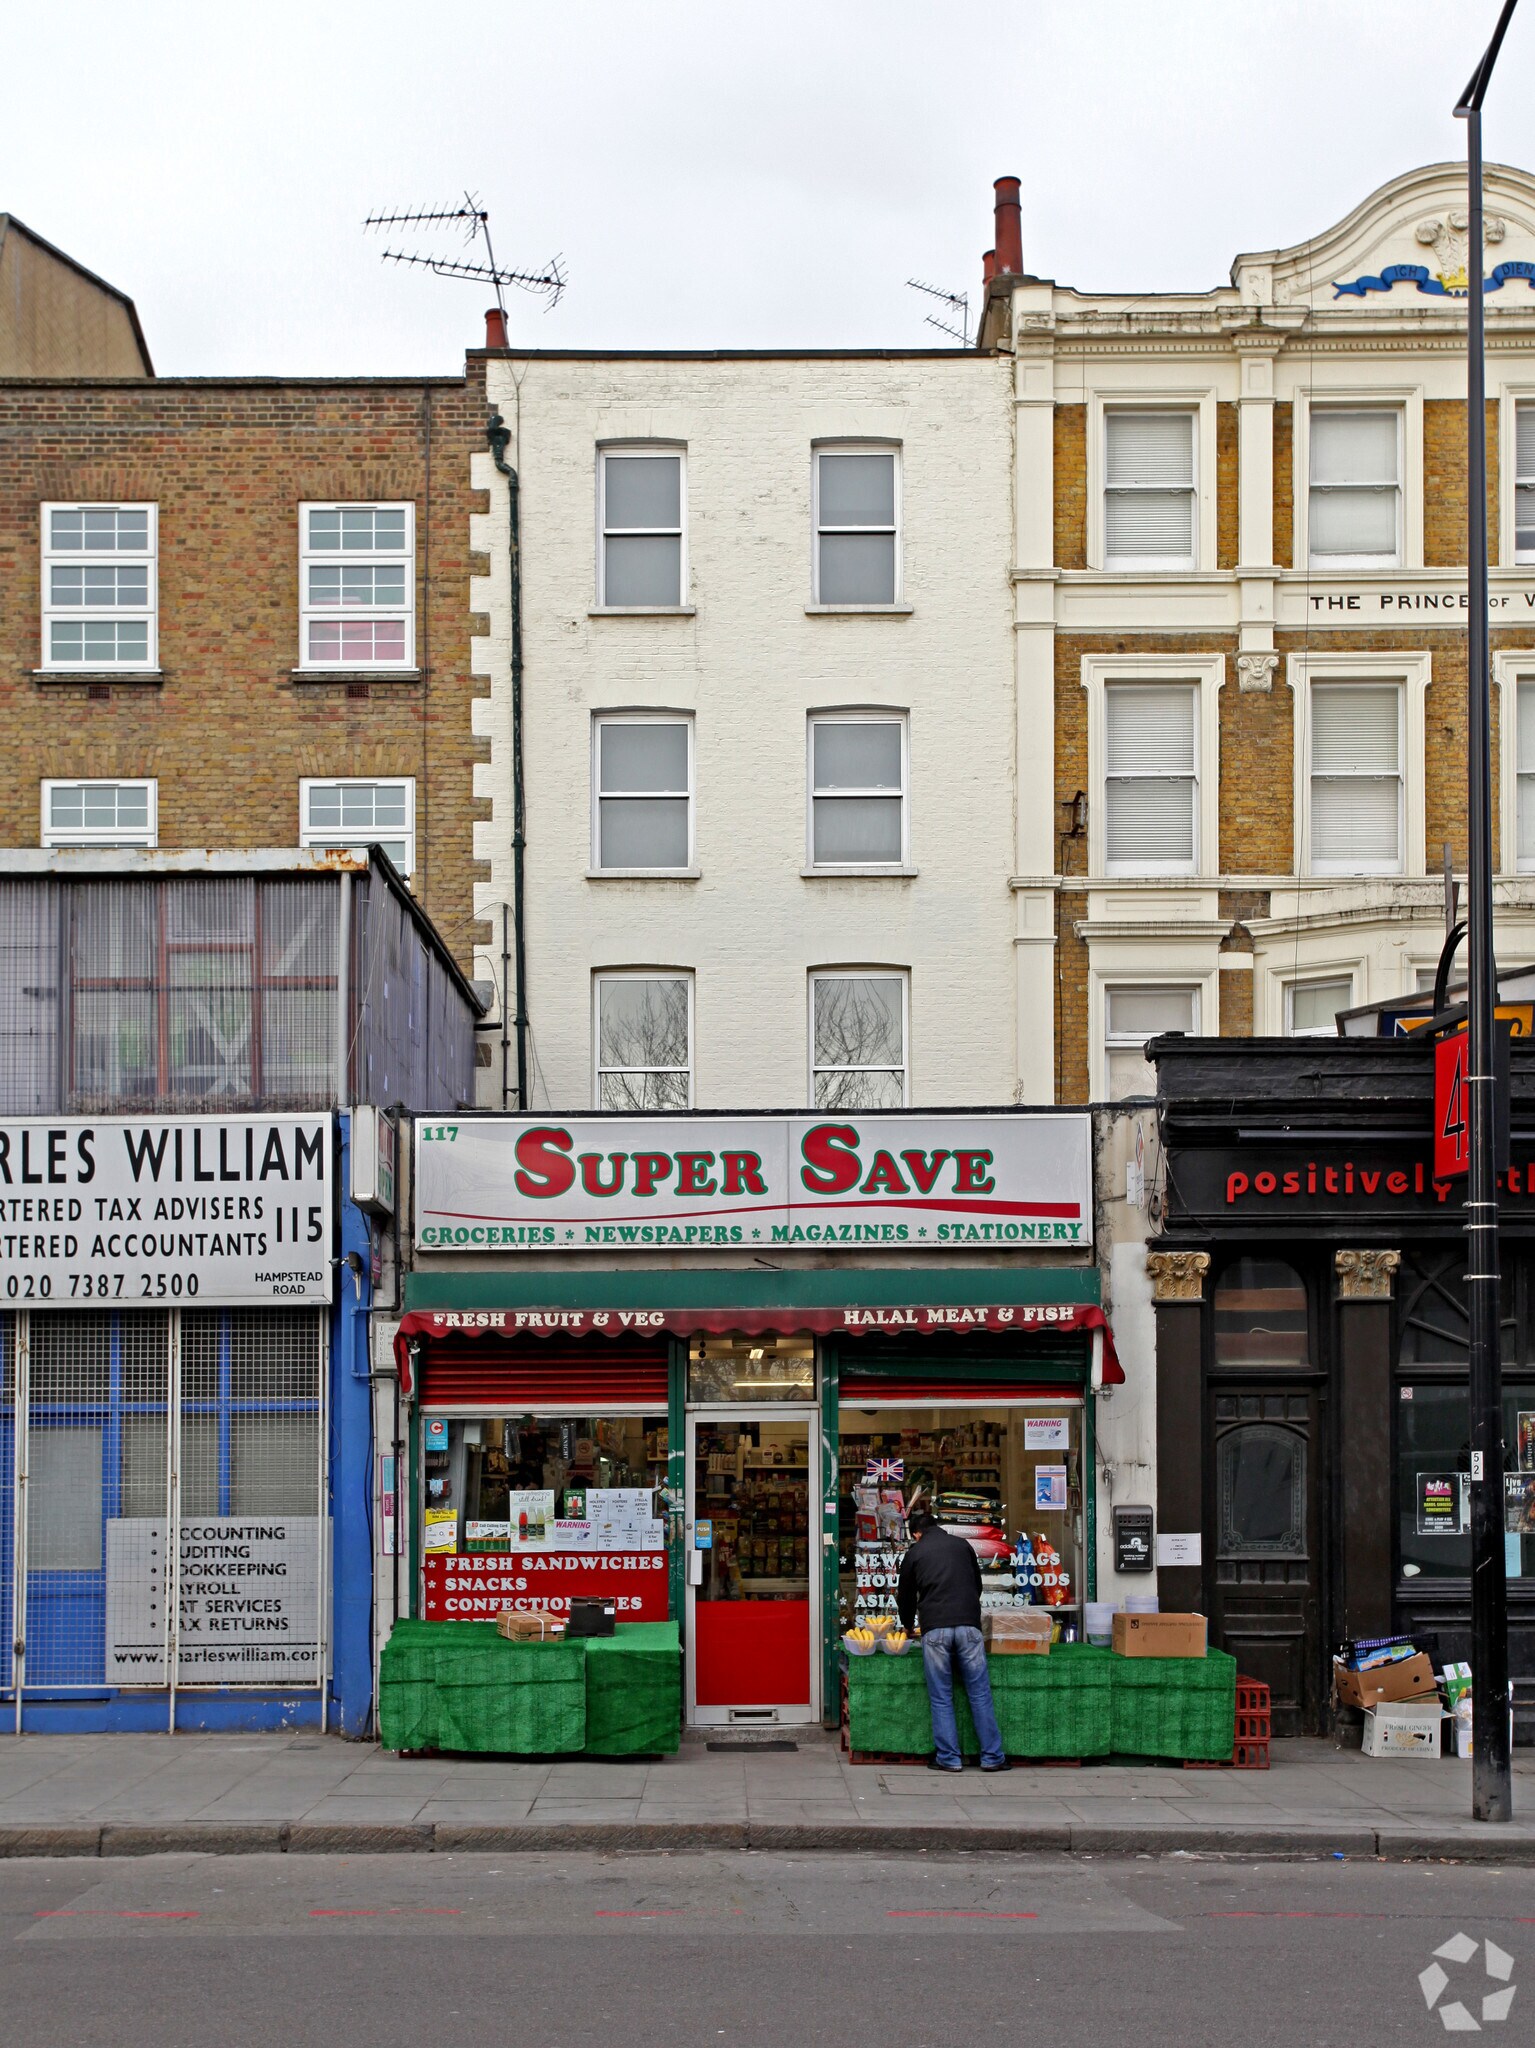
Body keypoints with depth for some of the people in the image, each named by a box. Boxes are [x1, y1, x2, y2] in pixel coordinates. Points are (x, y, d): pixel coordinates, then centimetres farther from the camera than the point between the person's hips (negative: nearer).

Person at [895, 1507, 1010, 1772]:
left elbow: (905, 1595, 22)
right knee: (980, 1693, 4)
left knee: (941, 1698, 5)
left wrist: (907, 1626, 41)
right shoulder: (962, 1545, 17)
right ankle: (992, 1757, 4)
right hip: (969, 1624, 1)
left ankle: (949, 1758, 3)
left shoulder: (915, 1553, 12)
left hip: (935, 1630, -1)